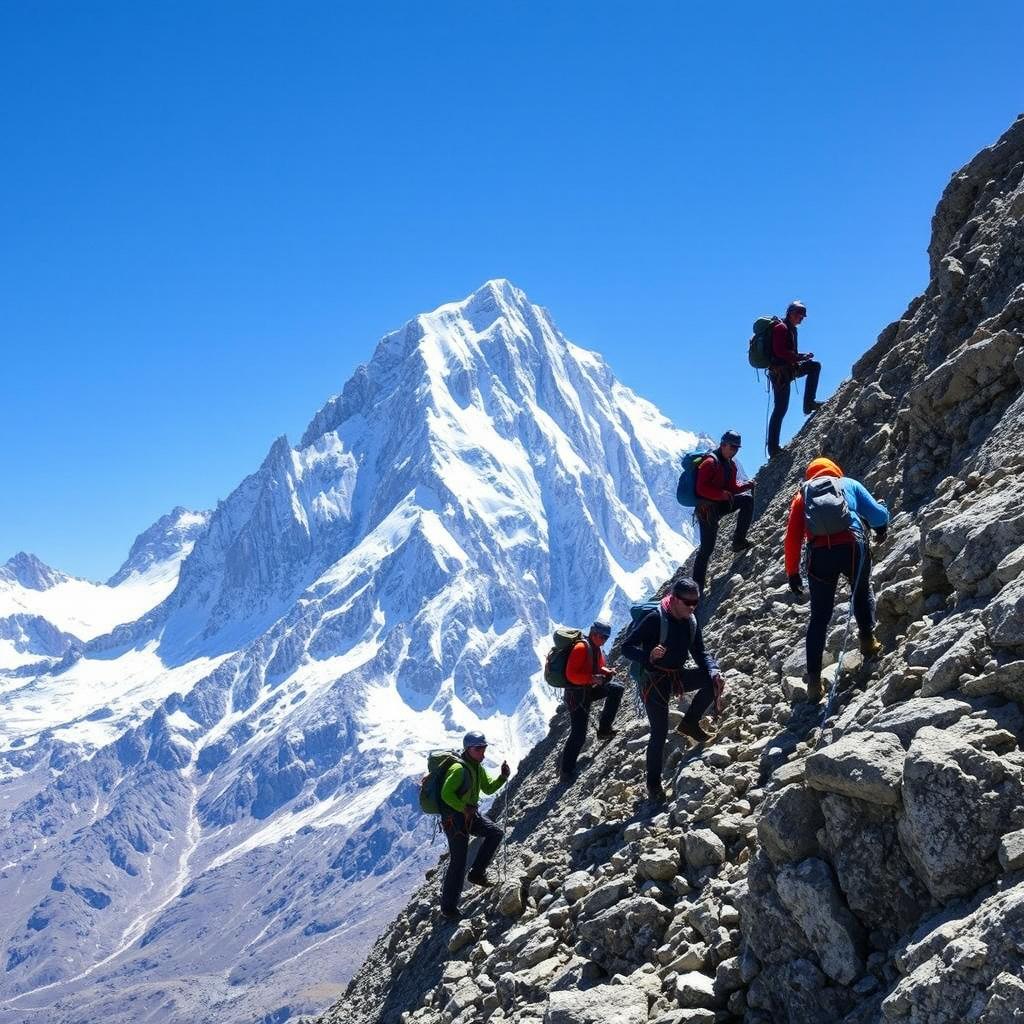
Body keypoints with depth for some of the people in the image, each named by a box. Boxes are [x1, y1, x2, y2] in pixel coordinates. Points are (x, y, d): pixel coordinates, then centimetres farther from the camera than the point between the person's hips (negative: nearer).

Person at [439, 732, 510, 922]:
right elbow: (446, 794, -29)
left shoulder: (478, 768, 6)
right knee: (458, 862, -4)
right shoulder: (458, 769, -23)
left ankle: (477, 873, 9)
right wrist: (464, 809, -29)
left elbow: (488, 788, 14)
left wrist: (503, 777, -2)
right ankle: (448, 907, 5)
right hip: (454, 818, -9)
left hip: (471, 813, 9)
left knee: (495, 833, 0)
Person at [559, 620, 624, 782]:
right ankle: (567, 770, 1)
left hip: (590, 690, 8)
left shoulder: (597, 649, 6)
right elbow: (571, 675, -26)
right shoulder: (581, 648, -21)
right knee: (578, 734, -9)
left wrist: (606, 672, 0)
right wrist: (592, 678, -35)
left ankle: (604, 728, 5)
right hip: (576, 694, -8)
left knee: (616, 689, 0)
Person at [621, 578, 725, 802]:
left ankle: (689, 723, 3)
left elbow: (700, 653, 5)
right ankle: (653, 782, 13)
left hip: (678, 676, 6)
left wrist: (713, 671, -15)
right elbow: (627, 647, -19)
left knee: (713, 679, -15)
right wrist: (649, 656, -39)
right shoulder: (655, 619, -21)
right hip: (654, 680, -6)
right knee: (660, 733, -6)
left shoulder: (691, 622, -2)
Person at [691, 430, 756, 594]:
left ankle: (739, 540, -6)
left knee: (747, 499, -9)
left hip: (721, 504, 8)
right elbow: (701, 489, -21)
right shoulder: (710, 463, -15)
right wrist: (722, 494, -28)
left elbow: (732, 489, 16)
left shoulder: (730, 465, 12)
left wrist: (748, 485, -1)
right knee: (707, 548, -7)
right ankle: (698, 585, 0)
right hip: (707, 509, -8)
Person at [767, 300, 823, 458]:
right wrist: (800, 357, -20)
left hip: (789, 369, 9)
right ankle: (773, 447, -7)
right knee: (780, 409, -8)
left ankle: (809, 403, 5)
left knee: (815, 366, 10)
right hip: (780, 372, -9)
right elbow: (779, 351, -22)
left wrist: (802, 356, 6)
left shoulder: (791, 329, 19)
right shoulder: (781, 328, -10)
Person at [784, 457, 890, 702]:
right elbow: (877, 514, 16)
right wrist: (881, 526, 39)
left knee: (819, 618, 9)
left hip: (819, 553, 1)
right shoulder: (850, 484, 22)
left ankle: (814, 680, 4)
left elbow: (792, 536, 14)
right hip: (852, 546, -1)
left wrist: (792, 572, 18)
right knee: (862, 591, 32)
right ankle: (868, 641, 22)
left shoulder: (802, 494, 24)